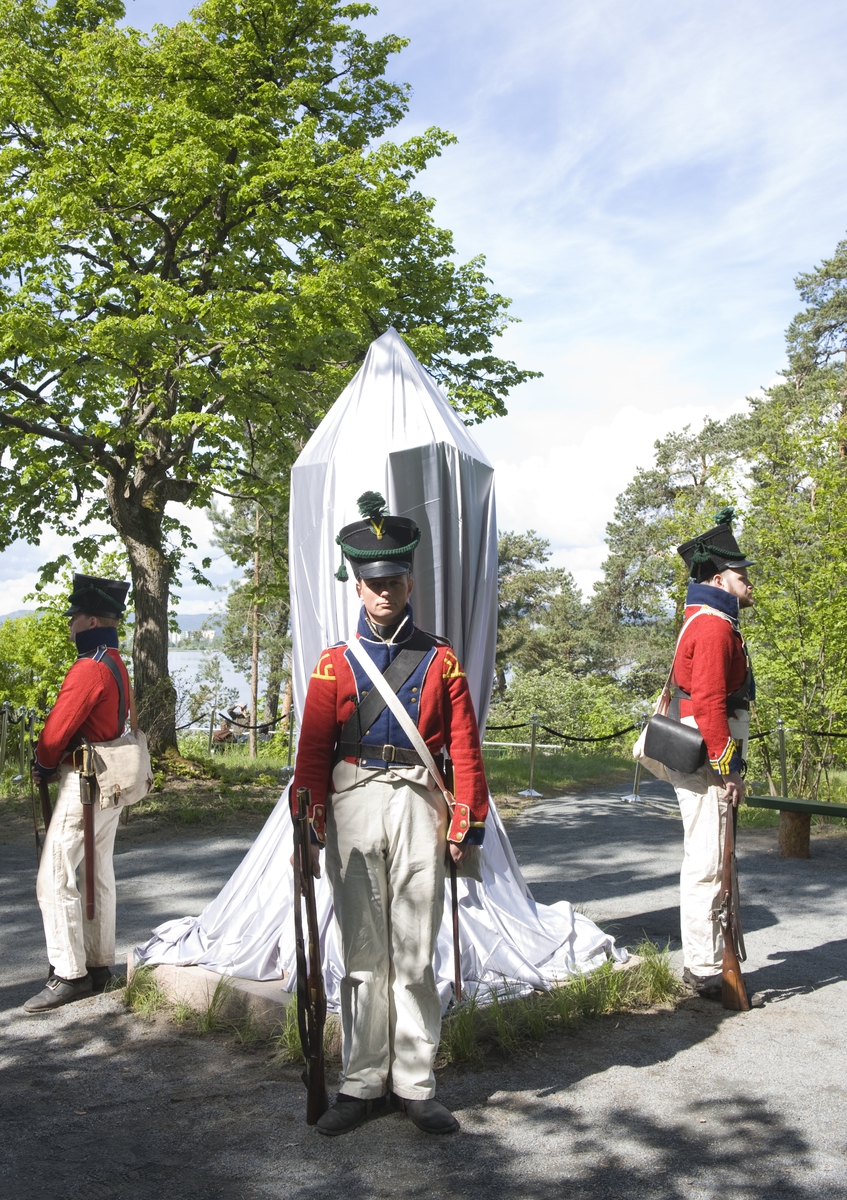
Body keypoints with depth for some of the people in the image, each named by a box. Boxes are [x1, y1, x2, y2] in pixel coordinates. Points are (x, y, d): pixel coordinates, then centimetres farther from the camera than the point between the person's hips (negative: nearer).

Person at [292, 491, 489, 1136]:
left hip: (417, 806, -1)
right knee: (362, 952, 8)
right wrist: (308, 829, -5)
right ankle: (362, 1083, 19)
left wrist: (466, 826, -3)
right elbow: (313, 752, 2)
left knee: (415, 952, 4)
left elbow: (465, 750, 3)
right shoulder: (336, 663, 7)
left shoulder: (441, 660, 6)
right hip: (352, 806, 1)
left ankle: (416, 1083, 17)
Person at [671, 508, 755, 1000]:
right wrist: (728, 767, -20)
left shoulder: (709, 623, 20)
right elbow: (708, 703, -23)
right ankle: (705, 971, 2)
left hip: (706, 763, 11)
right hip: (706, 763, -11)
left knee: (713, 862, 16)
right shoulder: (714, 627, -14)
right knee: (706, 865, -5)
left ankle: (706, 961, 25)